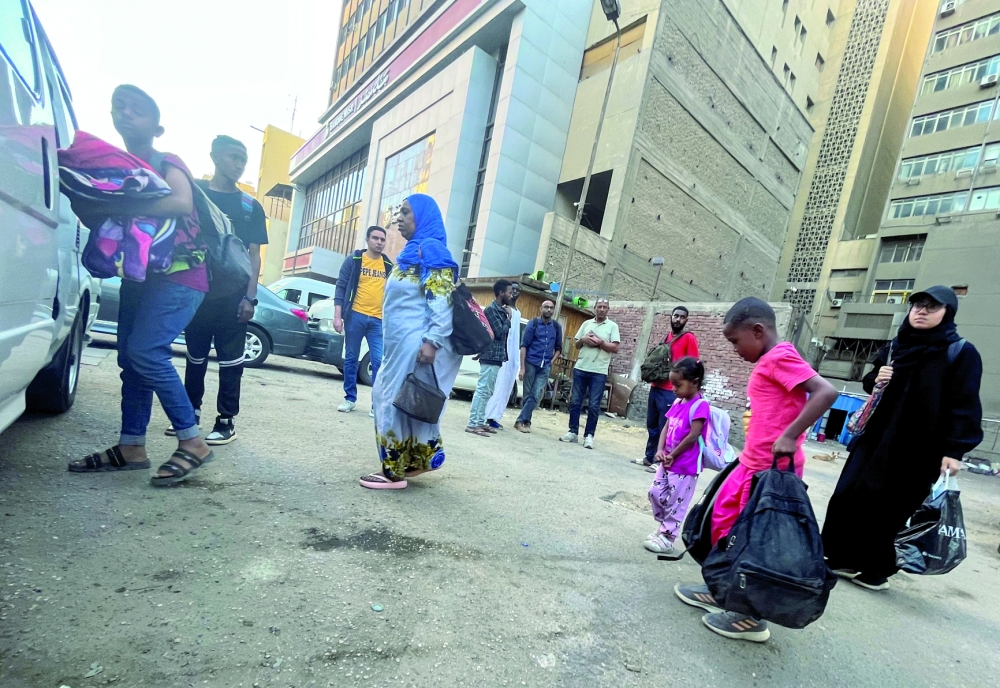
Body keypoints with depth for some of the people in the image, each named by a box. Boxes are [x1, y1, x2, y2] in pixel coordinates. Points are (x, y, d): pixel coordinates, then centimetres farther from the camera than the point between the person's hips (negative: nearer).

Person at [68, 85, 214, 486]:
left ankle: (193, 443, -13)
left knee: (146, 351, -20)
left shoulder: (167, 163, -5)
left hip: (180, 275, -8)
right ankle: (131, 448, 13)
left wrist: (123, 207, -26)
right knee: (131, 358, 5)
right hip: (139, 274, 8)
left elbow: (182, 203, -25)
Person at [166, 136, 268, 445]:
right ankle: (191, 412, 26)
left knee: (230, 361, 1)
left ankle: (226, 421, 9)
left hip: (233, 296, -2)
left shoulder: (251, 206, 7)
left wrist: (250, 297, -6)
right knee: (195, 356, 12)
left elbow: (254, 255, 4)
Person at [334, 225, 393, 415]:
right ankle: (350, 398, 20)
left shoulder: (389, 266, 9)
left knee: (379, 362, -5)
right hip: (355, 316, -1)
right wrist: (338, 316, -7)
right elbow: (341, 287, 1)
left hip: (379, 320, 1)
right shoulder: (354, 260, 2)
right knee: (350, 359, 8)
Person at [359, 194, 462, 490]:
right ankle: (411, 462, 25)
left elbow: (442, 302, -19)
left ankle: (396, 470, 7)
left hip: (414, 344, -10)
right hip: (400, 344, 10)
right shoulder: (412, 253, 20)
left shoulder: (430, 251, -9)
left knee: (401, 402, -4)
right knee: (388, 399, 15)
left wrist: (431, 341, -27)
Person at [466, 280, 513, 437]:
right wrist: (509, 317, -6)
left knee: (487, 393, 12)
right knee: (482, 391, -9)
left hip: (496, 358, 10)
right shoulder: (491, 309, -11)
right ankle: (472, 424, -5)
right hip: (490, 357, -10)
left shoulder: (501, 311, 17)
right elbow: (500, 333, -16)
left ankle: (480, 422, 18)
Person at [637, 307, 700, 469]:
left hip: (671, 391, -7)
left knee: (664, 427, -2)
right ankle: (649, 457, 24)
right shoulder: (667, 336, 15)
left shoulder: (689, 338, -6)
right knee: (652, 424, 13)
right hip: (656, 387, 7)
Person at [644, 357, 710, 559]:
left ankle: (667, 539, 16)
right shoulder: (677, 403, 7)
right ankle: (663, 529, 33)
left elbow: (692, 437, -20)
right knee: (656, 494, 16)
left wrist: (672, 455, -13)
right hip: (667, 462, 8)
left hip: (685, 466, -8)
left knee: (675, 503, 3)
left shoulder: (699, 406, -17)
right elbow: (666, 428, 8)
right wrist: (660, 450, -5)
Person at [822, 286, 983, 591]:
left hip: (918, 448, -5)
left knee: (887, 508, 2)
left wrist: (954, 450, -16)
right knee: (848, 497, 4)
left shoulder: (961, 353, -5)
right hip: (875, 437, 5)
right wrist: (876, 378, -3)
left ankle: (877, 569, 20)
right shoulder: (895, 346, 11)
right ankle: (844, 558, 19)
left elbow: (964, 405, -9)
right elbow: (870, 383, 21)